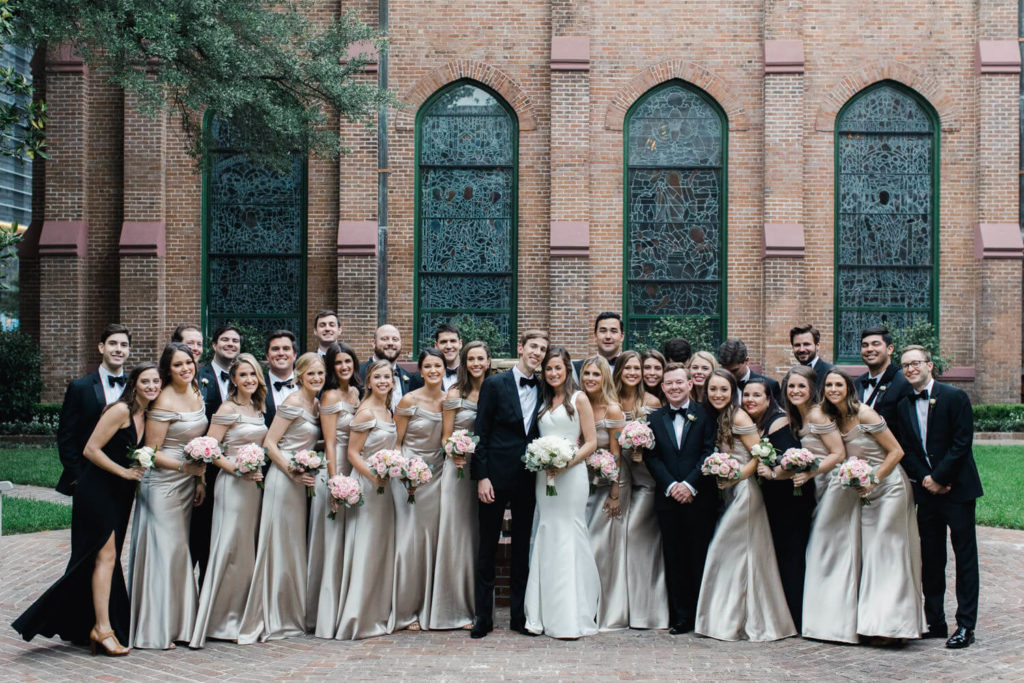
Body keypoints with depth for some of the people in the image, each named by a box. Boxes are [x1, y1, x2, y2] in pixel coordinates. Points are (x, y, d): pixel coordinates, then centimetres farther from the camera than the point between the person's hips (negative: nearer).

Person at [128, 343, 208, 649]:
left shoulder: (197, 393, 8)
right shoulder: (164, 402, -15)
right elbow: (151, 451, -13)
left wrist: (200, 479, 11)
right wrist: (182, 466, -24)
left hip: (188, 483, 7)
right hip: (162, 483, -7)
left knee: (180, 550, 11)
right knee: (163, 549, -4)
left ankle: (179, 623, 20)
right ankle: (155, 630, 5)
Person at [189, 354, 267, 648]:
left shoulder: (258, 407, 12)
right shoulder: (228, 409, -9)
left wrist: (260, 471, 9)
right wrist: (237, 469, -18)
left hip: (255, 484, 7)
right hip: (233, 483, -7)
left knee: (247, 550, 11)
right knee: (229, 548, -6)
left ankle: (239, 617, 20)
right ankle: (219, 621, 2)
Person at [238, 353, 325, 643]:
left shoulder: (315, 404, 13)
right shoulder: (293, 403, -11)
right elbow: (269, 443, -14)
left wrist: (306, 473, 8)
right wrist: (292, 471, -20)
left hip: (300, 481, 8)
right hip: (282, 477, -8)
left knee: (293, 546, 13)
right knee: (277, 545, -5)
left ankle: (288, 616, 22)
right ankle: (266, 619, 1)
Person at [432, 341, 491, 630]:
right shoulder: (455, 394, -2)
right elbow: (446, 437, -1)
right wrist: (455, 454, -20)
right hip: (460, 468, -3)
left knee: (481, 534, 7)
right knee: (457, 532, -1)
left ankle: (478, 606, 17)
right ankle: (456, 609, 7)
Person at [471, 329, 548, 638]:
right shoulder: (495, 384, -3)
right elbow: (481, 433, -5)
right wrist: (481, 476, -11)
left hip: (528, 479, 4)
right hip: (496, 476, -3)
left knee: (522, 548, 10)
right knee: (487, 547, 3)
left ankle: (519, 615, 19)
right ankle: (483, 617, 12)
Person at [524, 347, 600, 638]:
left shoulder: (579, 399, 1)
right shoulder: (542, 401, 16)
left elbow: (591, 442, -3)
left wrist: (566, 462, -15)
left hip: (571, 474, -5)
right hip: (544, 476, 5)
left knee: (569, 537, -7)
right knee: (546, 538, 3)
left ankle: (572, 618, -3)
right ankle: (545, 616, 7)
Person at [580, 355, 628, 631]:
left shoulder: (612, 410, -11)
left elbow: (617, 455, -11)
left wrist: (615, 494, -13)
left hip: (608, 484, -5)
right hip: (585, 483, 5)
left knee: (603, 547, -1)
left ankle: (610, 615, 11)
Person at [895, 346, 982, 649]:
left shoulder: (955, 397, -7)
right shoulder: (904, 406, 9)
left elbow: (962, 443, -12)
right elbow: (906, 450, 7)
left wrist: (939, 478, -14)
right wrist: (925, 479, -8)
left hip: (957, 488, -5)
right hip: (926, 489, 5)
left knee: (965, 556, 0)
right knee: (930, 558, 9)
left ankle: (965, 625, 5)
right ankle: (934, 621, 17)